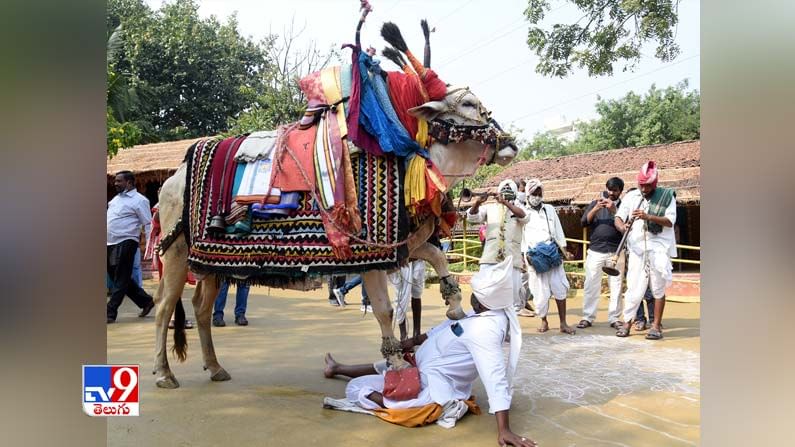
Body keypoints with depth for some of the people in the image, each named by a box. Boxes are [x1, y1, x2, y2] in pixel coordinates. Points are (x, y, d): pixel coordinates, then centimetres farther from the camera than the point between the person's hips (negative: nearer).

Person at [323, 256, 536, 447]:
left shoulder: (483, 329, -34)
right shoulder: (485, 314, -4)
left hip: (432, 387, -9)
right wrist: (414, 341, 14)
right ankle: (338, 368, 51)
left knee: (355, 388, 0)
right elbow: (451, 326, 9)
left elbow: (496, 378, -38)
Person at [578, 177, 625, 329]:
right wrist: (596, 209, -11)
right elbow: (584, 222, 2)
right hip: (595, 251, 1)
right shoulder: (595, 203, 12)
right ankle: (587, 317, 4)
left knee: (616, 286, 0)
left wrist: (614, 211, -16)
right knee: (591, 285, -1)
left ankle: (614, 318, 8)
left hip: (616, 251, 0)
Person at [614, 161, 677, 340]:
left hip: (659, 247, -1)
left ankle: (656, 325, 11)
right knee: (633, 287, -1)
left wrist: (648, 216, -24)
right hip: (637, 247, 1)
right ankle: (627, 322, 7)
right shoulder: (631, 196, 7)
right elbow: (618, 217, 3)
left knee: (658, 288, 3)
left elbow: (669, 221, -9)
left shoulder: (667, 196, 1)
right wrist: (621, 226, -21)